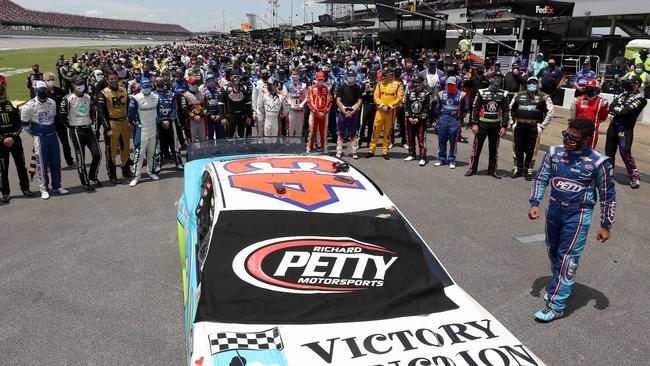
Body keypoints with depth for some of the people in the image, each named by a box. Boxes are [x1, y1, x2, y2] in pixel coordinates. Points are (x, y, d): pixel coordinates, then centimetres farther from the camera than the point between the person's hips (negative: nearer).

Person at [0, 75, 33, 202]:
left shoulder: (12, 105, 5)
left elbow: (19, 124, 4)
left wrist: (13, 137, -10)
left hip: (15, 140, 3)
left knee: (21, 165, 9)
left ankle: (25, 187, 22)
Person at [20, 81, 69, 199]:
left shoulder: (52, 103, 4)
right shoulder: (30, 106, -10)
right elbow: (25, 123, 0)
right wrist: (35, 134, 4)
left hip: (53, 135, 4)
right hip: (40, 138, -4)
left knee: (56, 162, 7)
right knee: (42, 164, 0)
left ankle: (57, 185, 18)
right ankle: (44, 188, 9)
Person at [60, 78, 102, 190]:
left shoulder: (88, 97, 10)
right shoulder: (68, 99, -9)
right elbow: (62, 116, -8)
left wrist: (90, 122, 14)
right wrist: (71, 126, -3)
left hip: (88, 129, 6)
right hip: (76, 131, -6)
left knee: (97, 155, 3)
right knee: (80, 158, 1)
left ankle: (93, 177, 22)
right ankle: (85, 182, 10)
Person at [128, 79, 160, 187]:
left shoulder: (155, 98, 7)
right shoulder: (135, 99, -10)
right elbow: (131, 116, -8)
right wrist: (137, 125, -6)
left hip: (153, 129, 5)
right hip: (141, 130, -5)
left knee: (152, 152, 14)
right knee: (139, 153, -7)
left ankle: (150, 171, 29)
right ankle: (136, 176, -3)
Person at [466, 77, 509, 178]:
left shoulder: (503, 94, 3)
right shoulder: (482, 92, -1)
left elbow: (505, 111, 6)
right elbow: (475, 108, -1)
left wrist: (504, 126, 0)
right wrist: (474, 124, -7)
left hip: (496, 125, 2)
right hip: (482, 123, -2)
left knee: (494, 149, 10)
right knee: (477, 147, 3)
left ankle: (492, 170, 21)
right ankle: (472, 168, 14)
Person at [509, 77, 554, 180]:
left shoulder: (544, 97, 4)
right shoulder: (519, 95, 13)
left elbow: (550, 112, 1)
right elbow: (511, 109, 20)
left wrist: (542, 126, -4)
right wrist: (512, 122, 11)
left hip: (534, 127, -3)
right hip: (519, 126, 3)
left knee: (531, 150, 1)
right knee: (518, 148, 8)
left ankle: (528, 170, 13)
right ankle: (517, 169, 21)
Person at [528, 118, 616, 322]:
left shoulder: (598, 162, -12)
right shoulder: (555, 152, -3)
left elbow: (608, 195, -3)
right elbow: (541, 178, 7)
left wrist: (606, 225, -2)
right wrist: (535, 203, -4)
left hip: (578, 215, -5)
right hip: (554, 209, 5)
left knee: (567, 259, -6)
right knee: (553, 253, 19)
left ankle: (555, 306, 1)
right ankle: (559, 287, 42)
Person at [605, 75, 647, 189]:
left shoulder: (640, 99, -11)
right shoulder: (624, 94, 11)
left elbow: (626, 111, -21)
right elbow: (612, 106, 1)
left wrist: (615, 109, -6)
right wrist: (619, 109, -17)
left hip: (625, 129, -7)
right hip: (614, 125, 7)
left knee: (625, 153, -11)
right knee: (609, 150, 16)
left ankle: (635, 177, 0)